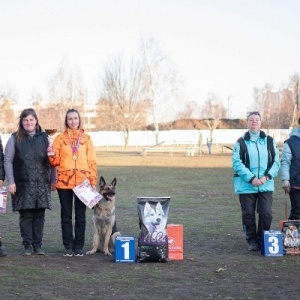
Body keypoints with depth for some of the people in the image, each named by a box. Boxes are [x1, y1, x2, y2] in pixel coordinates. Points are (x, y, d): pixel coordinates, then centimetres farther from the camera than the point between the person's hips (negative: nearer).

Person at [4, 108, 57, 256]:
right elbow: (7, 161, 1)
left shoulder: (44, 137, 9)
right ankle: (27, 245, 7)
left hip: (42, 183, 2)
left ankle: (38, 245, 11)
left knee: (39, 215, 3)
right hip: (23, 184, -2)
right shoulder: (15, 138, 4)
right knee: (25, 215, -1)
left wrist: (53, 180, 5)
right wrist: (10, 182, -6)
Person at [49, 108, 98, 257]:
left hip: (82, 182, 0)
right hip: (64, 182, 0)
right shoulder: (60, 138, 5)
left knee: (80, 215, 4)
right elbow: (55, 161, 3)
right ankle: (68, 246, 10)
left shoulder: (86, 138, 6)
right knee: (66, 215, 4)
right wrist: (51, 154, -19)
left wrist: (93, 181, -1)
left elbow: (92, 161, 5)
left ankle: (79, 246, 11)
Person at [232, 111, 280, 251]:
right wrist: (251, 178, -16)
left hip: (266, 186, 1)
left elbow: (276, 161, 4)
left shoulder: (269, 141, 7)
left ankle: (262, 240, 14)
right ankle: (252, 241, 19)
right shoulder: (241, 142, 1)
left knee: (266, 214, -2)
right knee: (248, 215, 4)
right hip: (246, 186, -1)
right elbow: (237, 163, -7)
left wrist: (267, 177, -11)